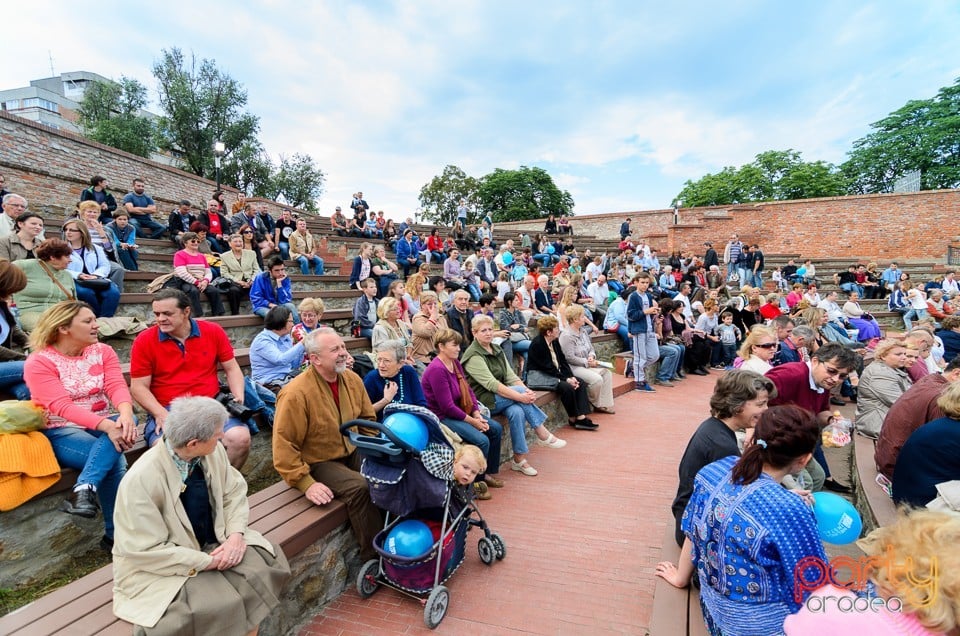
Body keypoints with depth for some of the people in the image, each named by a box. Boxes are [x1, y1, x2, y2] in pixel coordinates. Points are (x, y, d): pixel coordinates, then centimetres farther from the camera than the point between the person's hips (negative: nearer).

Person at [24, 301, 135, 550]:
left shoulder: (102, 351, 3)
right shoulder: (39, 362, -9)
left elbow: (117, 386, -12)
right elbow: (61, 406, -22)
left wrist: (125, 414, -35)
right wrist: (106, 425, -37)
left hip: (101, 426, 4)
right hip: (60, 432, -4)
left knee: (127, 422, -32)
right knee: (114, 461, -29)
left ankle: (84, 489, -33)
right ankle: (115, 534, -21)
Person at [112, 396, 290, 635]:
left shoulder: (212, 452, -11)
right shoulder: (141, 480, -27)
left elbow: (234, 492, 0)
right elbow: (148, 551, -22)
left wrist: (236, 533, -16)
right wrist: (207, 562, -22)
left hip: (212, 542, 6)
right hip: (158, 565, -5)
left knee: (261, 566, -15)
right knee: (221, 606, -26)